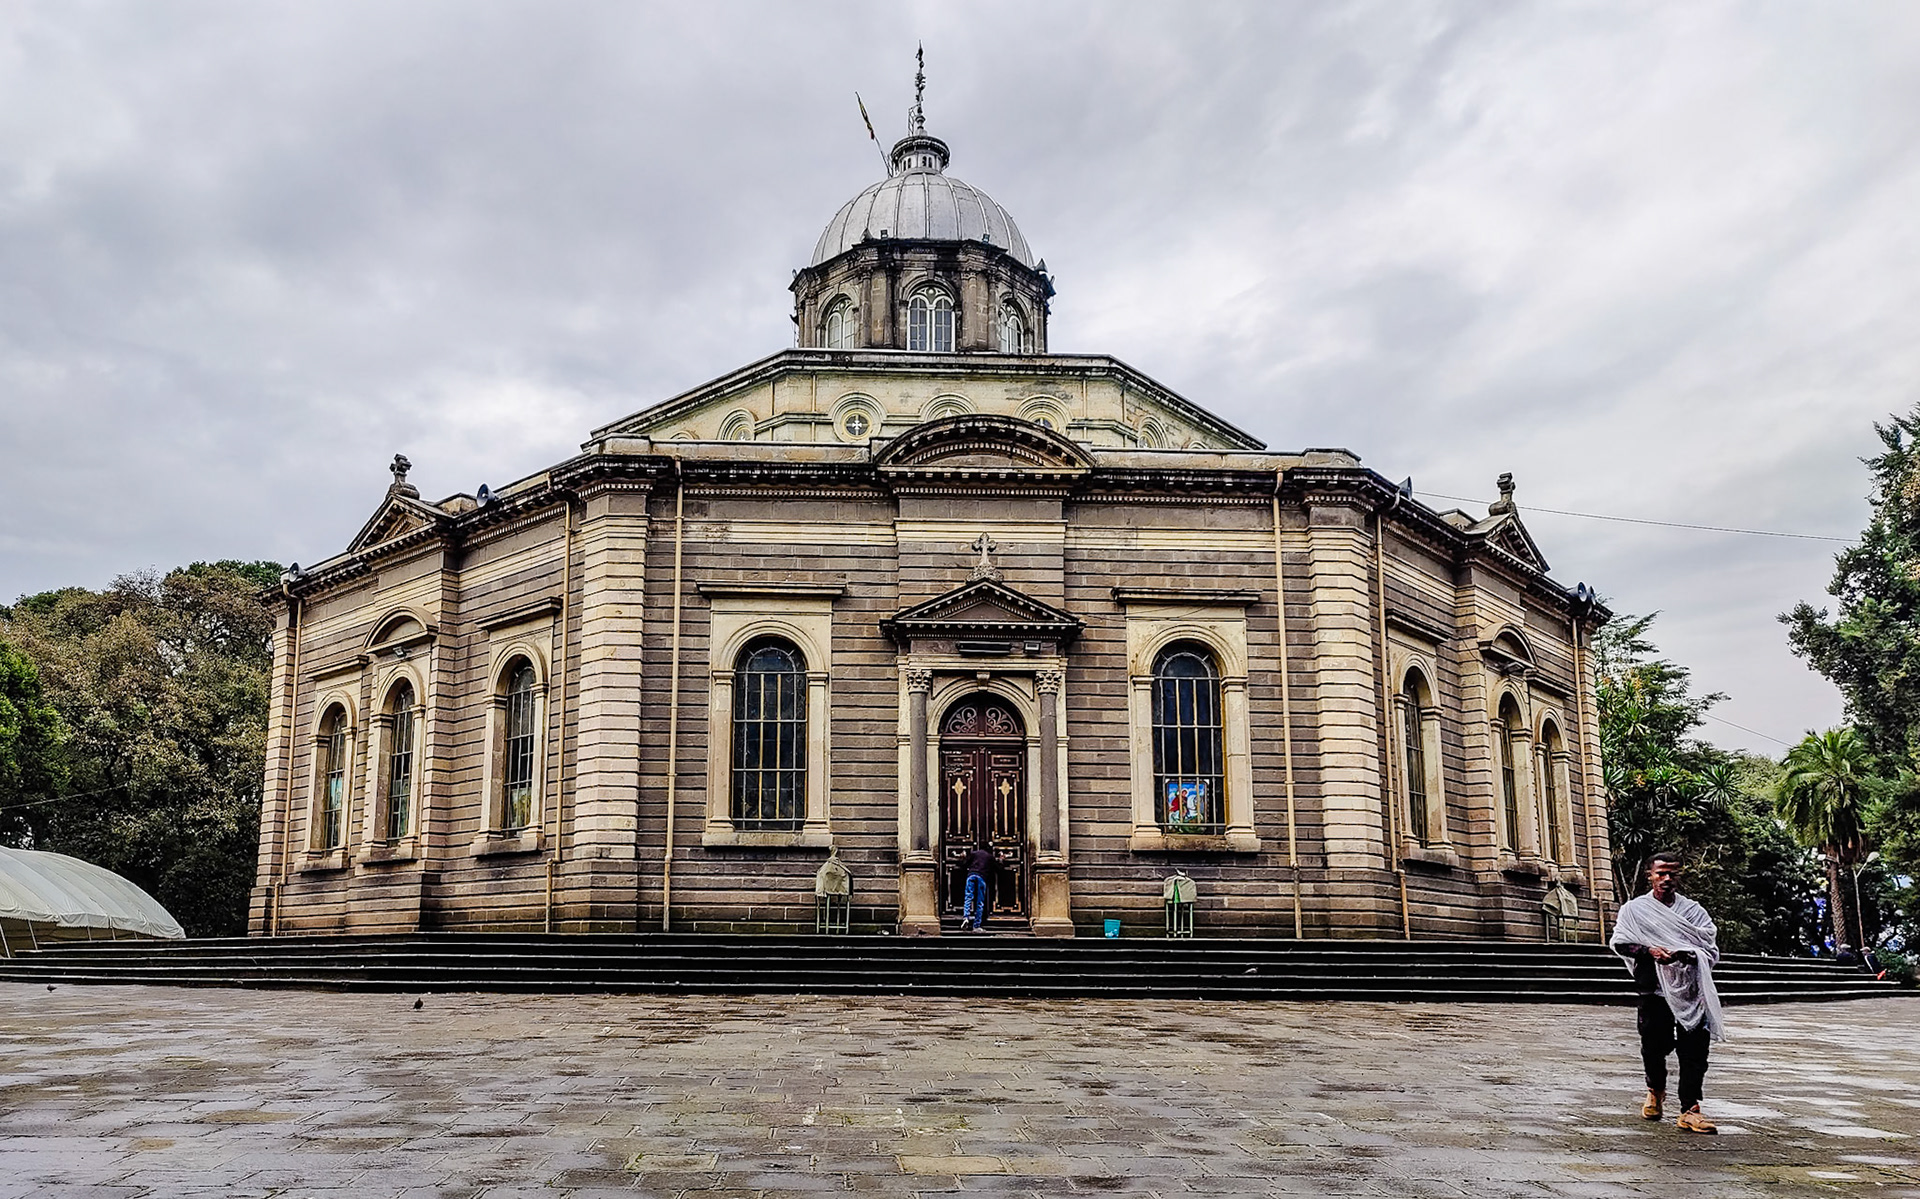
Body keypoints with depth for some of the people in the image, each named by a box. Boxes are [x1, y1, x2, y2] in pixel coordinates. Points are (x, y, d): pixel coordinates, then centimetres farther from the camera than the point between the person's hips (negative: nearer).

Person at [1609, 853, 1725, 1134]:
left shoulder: (1693, 910, 10)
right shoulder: (1634, 909, 7)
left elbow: (1712, 951, 4)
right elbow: (1619, 943, 2)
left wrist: (1686, 955, -17)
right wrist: (1648, 950, -15)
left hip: (1691, 991, 1)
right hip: (1654, 990, 0)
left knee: (1694, 1051, -6)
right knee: (1653, 1046, 5)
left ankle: (1689, 1110, -1)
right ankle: (1655, 1091, 34)